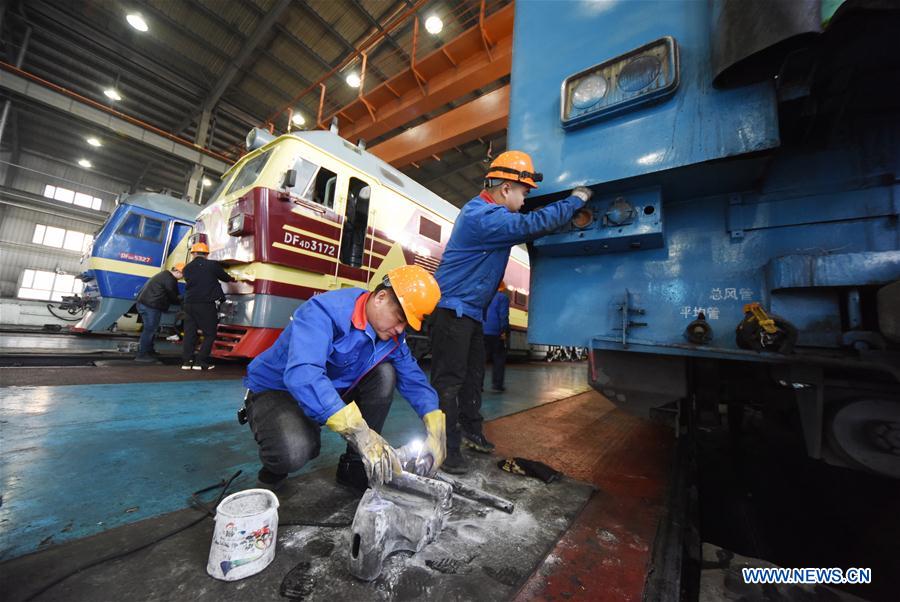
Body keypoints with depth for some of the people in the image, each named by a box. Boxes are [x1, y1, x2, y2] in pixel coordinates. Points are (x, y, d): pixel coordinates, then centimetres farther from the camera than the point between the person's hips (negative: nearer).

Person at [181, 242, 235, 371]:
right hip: (206, 305, -4)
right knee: (210, 334, 3)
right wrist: (232, 279, 34)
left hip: (189, 304, 4)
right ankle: (200, 362, -2)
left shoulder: (187, 268, 9)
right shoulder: (213, 265, -2)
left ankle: (186, 361, 10)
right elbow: (225, 277, 11)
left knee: (189, 333, 11)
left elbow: (190, 282, 18)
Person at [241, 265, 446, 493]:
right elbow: (302, 374, -45)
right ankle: (272, 473, 4)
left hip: (332, 392, 6)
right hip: (276, 390, -5)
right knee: (294, 451, -35)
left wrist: (435, 429, -19)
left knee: (385, 374, -17)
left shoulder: (392, 335, -9)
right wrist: (359, 432, -50)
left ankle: (354, 466, -2)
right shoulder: (325, 310, -31)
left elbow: (413, 377, -5)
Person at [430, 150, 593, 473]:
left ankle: (470, 431, 32)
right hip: (452, 310, -11)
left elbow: (524, 231, 23)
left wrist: (570, 211, 16)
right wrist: (576, 199, -10)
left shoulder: (488, 211, 15)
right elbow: (533, 224, -25)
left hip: (471, 312, 11)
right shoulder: (482, 216, -20)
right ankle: (447, 448, 7)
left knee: (473, 374, 17)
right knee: (449, 380, -5)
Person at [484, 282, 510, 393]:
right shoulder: (503, 297, -1)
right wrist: (504, 331, -11)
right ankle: (497, 385, 2)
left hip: (483, 332, 5)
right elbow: (503, 315, -12)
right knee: (498, 359, 3)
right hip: (496, 332, -5)